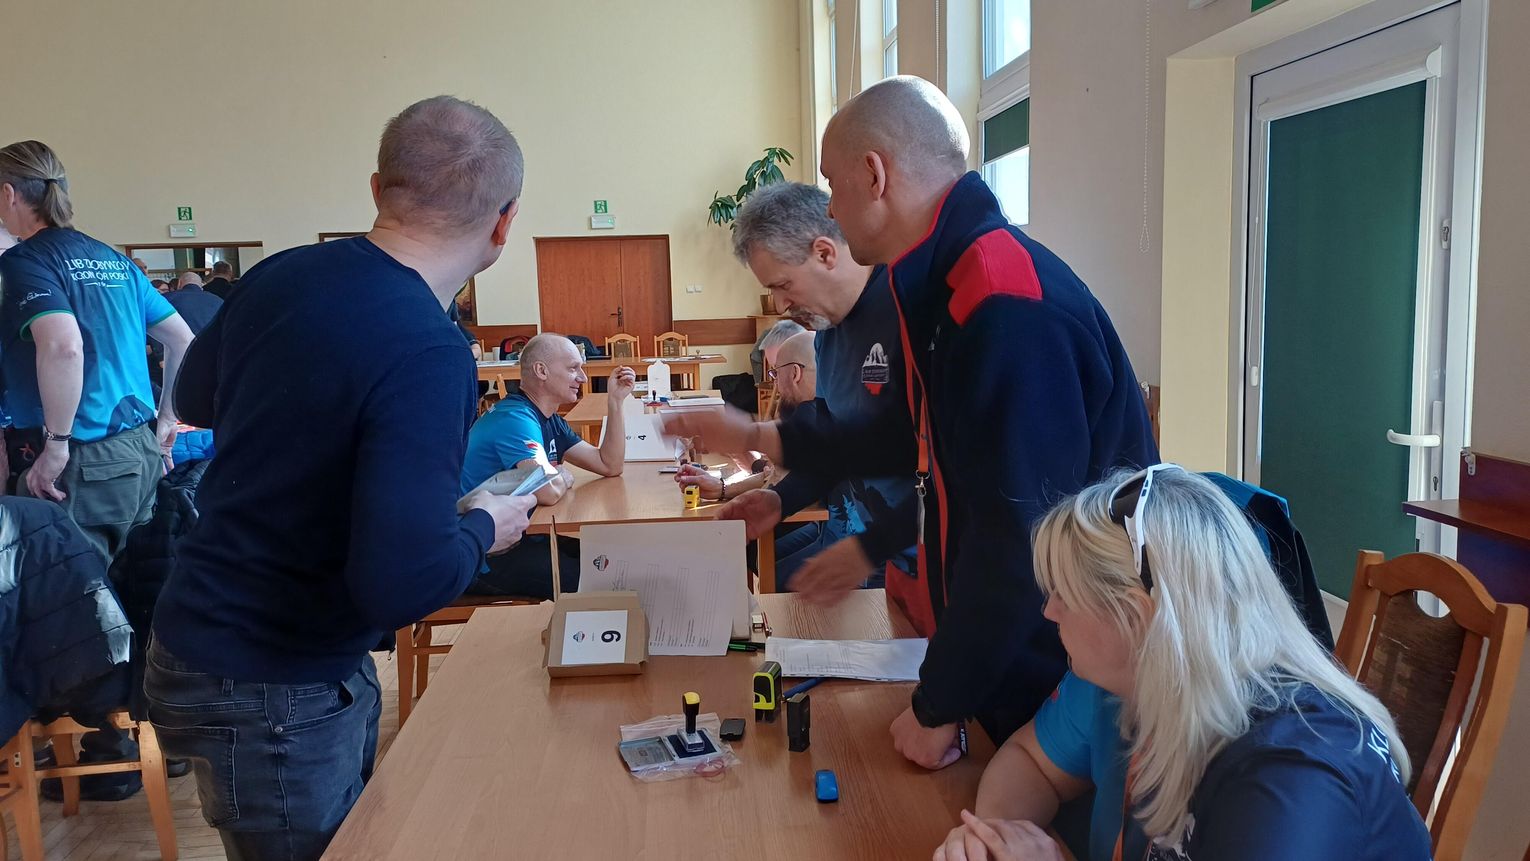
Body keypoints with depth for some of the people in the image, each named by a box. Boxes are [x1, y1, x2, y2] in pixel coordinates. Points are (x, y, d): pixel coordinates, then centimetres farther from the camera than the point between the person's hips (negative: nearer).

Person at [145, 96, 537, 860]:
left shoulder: (280, 275, -6)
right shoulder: (428, 357, -29)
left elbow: (195, 397, 14)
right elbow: (402, 583, -33)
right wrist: (484, 528, -14)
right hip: (269, 690, -7)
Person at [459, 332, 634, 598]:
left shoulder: (549, 420, 10)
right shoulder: (515, 418, -21)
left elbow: (610, 465, 8)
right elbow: (548, 491, -34)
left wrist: (615, 400, 2)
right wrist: (563, 475, -11)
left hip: (519, 537, 10)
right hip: (486, 557, -10)